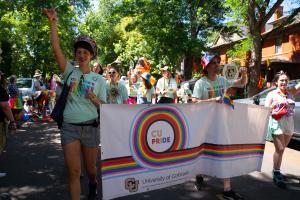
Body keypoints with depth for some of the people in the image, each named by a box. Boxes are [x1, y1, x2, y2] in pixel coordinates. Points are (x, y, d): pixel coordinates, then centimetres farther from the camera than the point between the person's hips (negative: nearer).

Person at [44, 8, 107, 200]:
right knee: (74, 171, -1)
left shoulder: (99, 79, 1)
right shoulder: (70, 72, 1)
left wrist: (94, 99, -18)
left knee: (90, 167, 18)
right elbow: (56, 48, -10)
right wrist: (53, 23, -16)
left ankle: (93, 183, 52)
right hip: (69, 127, 0)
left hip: (91, 127, 1)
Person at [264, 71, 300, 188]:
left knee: (281, 149, 13)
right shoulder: (272, 94, 0)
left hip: (289, 124, 5)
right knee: (280, 149, -9)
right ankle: (276, 174, 0)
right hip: (277, 123, -5)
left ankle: (277, 170, 27)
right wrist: (276, 104, -15)